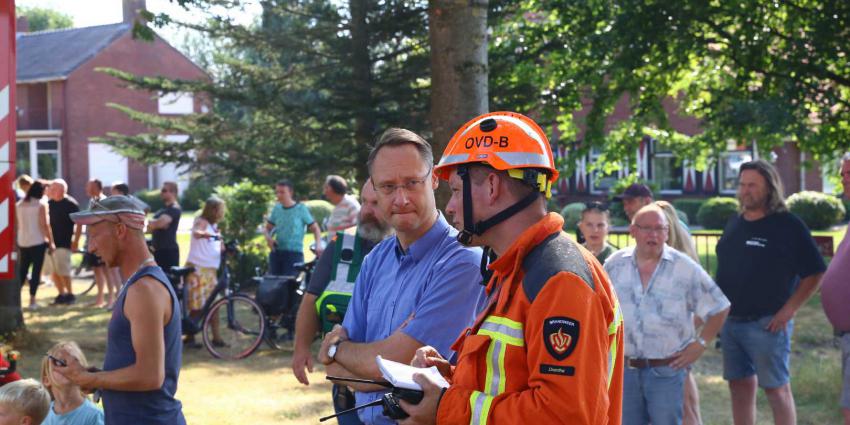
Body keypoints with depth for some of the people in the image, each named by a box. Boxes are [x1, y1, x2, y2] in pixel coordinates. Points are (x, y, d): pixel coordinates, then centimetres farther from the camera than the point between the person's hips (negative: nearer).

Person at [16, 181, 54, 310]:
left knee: (22, 270, 14)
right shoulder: (41, 204, -9)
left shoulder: (19, 205, 8)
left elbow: (17, 224, 11)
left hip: (23, 242, 5)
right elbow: (44, 224, -12)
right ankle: (32, 300, -5)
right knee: (36, 270, -1)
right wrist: (51, 241, -7)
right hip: (38, 241, -5)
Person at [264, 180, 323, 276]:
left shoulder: (301, 209, -1)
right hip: (276, 251, 4)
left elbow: (315, 228, 3)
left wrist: (318, 245, -14)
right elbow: (267, 228, 21)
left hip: (294, 253, -4)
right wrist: (268, 238, -2)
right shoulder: (277, 208, 9)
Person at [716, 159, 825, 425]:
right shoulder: (734, 224, 11)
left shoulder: (788, 225, -9)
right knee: (740, 386, 11)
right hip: (730, 321, 7)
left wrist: (789, 310, -15)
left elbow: (814, 274, -9)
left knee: (777, 388, -2)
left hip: (767, 323, -7)